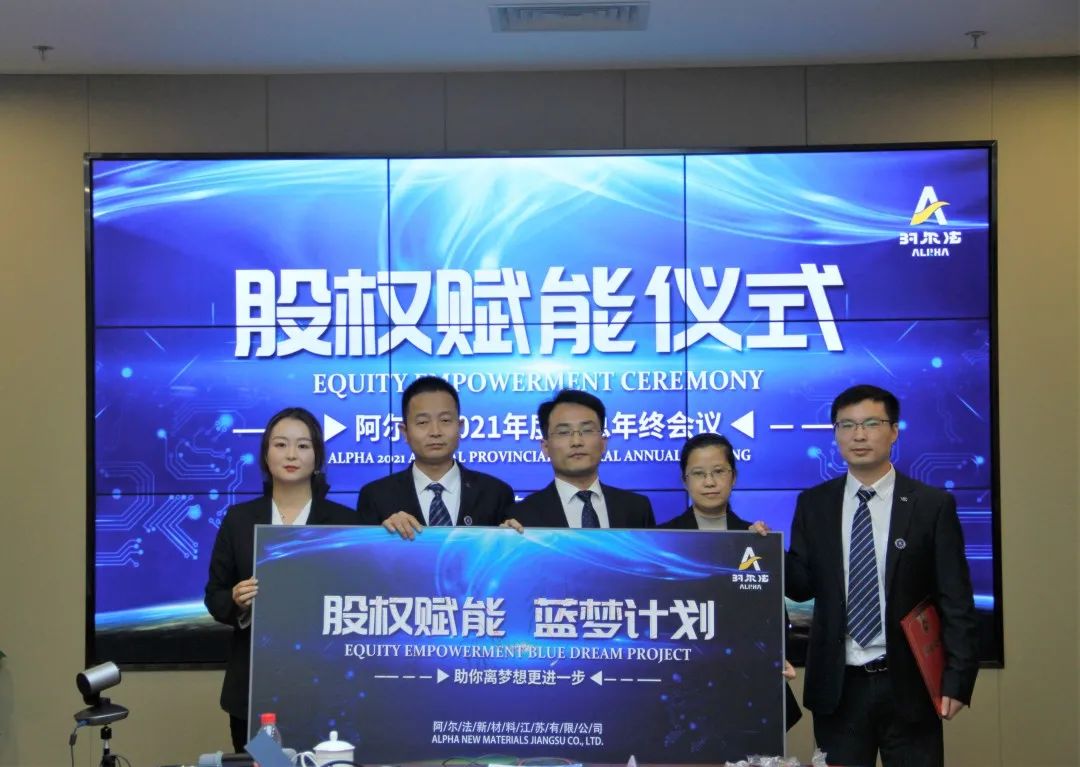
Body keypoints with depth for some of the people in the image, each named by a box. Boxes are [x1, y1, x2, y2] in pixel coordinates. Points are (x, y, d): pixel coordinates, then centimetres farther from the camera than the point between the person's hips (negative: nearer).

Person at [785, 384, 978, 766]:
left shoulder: (933, 505, -1)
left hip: (909, 685, -2)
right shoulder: (813, 504, 6)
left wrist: (958, 679, -9)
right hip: (837, 687, 2)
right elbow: (803, 585, 5)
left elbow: (956, 600, -3)